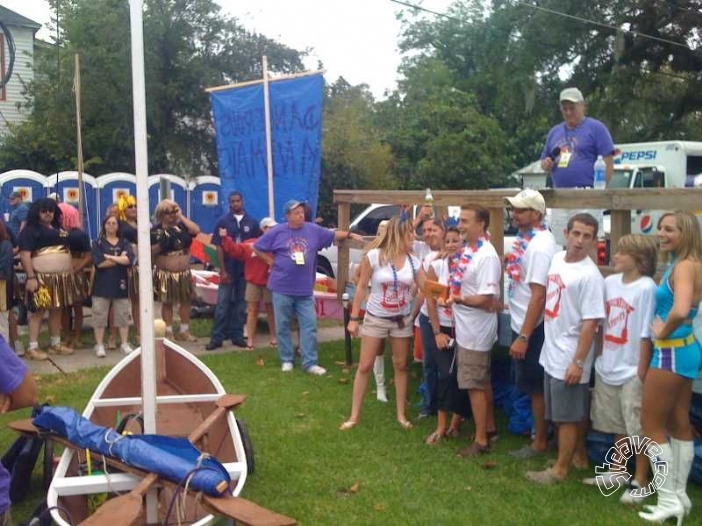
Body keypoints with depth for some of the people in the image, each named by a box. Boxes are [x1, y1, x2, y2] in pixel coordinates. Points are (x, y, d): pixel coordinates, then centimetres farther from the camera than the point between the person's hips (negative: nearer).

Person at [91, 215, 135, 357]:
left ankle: (125, 344, 14)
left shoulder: (124, 242, 7)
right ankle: (99, 345, 8)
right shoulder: (98, 243, 2)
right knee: (100, 315, 0)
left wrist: (109, 257, -13)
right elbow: (99, 263, -14)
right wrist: (119, 258, -11)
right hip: (102, 283, -2)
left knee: (123, 314, 5)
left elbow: (129, 259, -11)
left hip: (120, 283, 2)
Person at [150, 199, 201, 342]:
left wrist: (181, 217, -9)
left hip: (184, 272, 3)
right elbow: (151, 251, -6)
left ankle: (184, 331, 19)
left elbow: (196, 230, -15)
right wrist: (161, 244, -24)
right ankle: (168, 332, 15)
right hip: (165, 273, -3)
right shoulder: (156, 230, -4)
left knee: (185, 301, 9)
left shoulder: (182, 226, 3)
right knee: (167, 303, 5)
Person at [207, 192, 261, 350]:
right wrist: (222, 270, -9)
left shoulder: (252, 222, 3)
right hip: (228, 269, -2)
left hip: (246, 270, 2)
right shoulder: (223, 221, -1)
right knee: (223, 304, 0)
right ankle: (217, 337, 4)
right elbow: (219, 247, -3)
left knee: (240, 304, 9)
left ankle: (237, 336, 16)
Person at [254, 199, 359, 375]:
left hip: (305, 289, 2)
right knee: (282, 326, 7)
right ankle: (286, 360, 20)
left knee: (309, 325, 1)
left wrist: (350, 234, 0)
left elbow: (333, 235, 13)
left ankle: (310, 363, 8)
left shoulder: (313, 230, 3)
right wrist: (272, 263, 2)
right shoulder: (277, 232, -3)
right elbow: (257, 248, 5)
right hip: (282, 288, -2)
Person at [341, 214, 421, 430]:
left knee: (401, 366, 11)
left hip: (402, 319, 3)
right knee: (364, 366, 2)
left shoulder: (413, 261, -3)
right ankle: (354, 415, 14)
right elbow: (362, 288, -8)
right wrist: (353, 318, -8)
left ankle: (401, 413, 24)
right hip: (375, 318, -3)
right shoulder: (374, 256, -15)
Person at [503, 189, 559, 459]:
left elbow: (539, 295, -25)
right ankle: (535, 429, 33)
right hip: (521, 323, 9)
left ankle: (540, 442, 17)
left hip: (532, 328, -9)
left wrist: (524, 336, -24)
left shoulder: (541, 246, -22)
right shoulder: (525, 238, 6)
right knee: (529, 385, 19)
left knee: (536, 387, 4)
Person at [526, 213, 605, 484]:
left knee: (567, 416, 4)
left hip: (569, 358, -8)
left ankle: (560, 469, 16)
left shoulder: (590, 276, -19)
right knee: (575, 412, 20)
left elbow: (590, 323, -20)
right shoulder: (556, 259, 5)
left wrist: (579, 362, -20)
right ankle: (579, 456, 35)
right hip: (552, 352, 8)